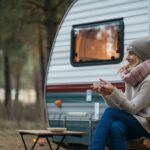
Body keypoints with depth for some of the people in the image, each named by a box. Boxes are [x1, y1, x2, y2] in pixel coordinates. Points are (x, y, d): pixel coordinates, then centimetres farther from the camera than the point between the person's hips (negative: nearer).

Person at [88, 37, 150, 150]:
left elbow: (133, 108, -15)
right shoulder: (132, 78, 13)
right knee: (116, 127, -29)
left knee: (110, 112, -23)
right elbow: (121, 107, 9)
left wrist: (113, 91, -25)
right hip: (133, 124, 6)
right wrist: (105, 93, -6)